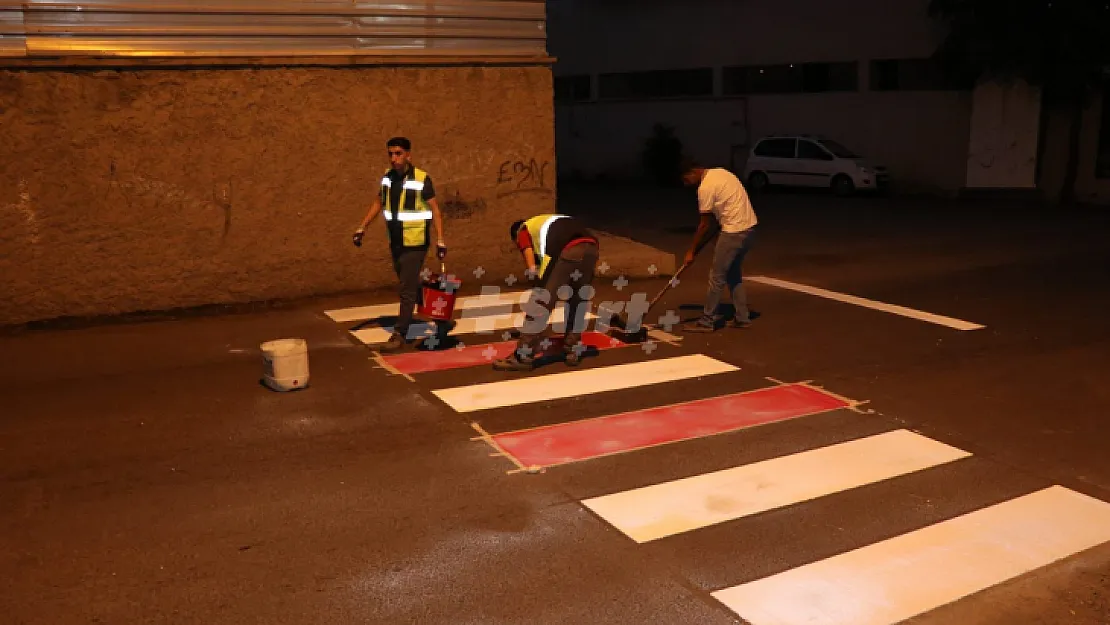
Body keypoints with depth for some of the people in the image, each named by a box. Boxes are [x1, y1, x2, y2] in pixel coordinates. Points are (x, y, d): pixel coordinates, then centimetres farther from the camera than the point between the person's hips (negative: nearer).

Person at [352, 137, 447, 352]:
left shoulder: (421, 179, -14)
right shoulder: (387, 177, 4)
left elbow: (435, 210, -10)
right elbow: (378, 203, 15)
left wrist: (440, 240, -14)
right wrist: (361, 228, 10)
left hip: (415, 243, -6)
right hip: (395, 242, 6)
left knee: (407, 290, -4)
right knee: (410, 285, 17)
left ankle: (400, 334, 1)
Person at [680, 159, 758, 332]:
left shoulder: (705, 187, -14)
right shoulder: (720, 172, 13)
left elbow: (705, 225, -9)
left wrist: (692, 250, 0)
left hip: (734, 231, -9)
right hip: (749, 226, 9)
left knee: (717, 276, -1)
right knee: (733, 273, 18)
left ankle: (707, 321, 5)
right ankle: (742, 317, 21)